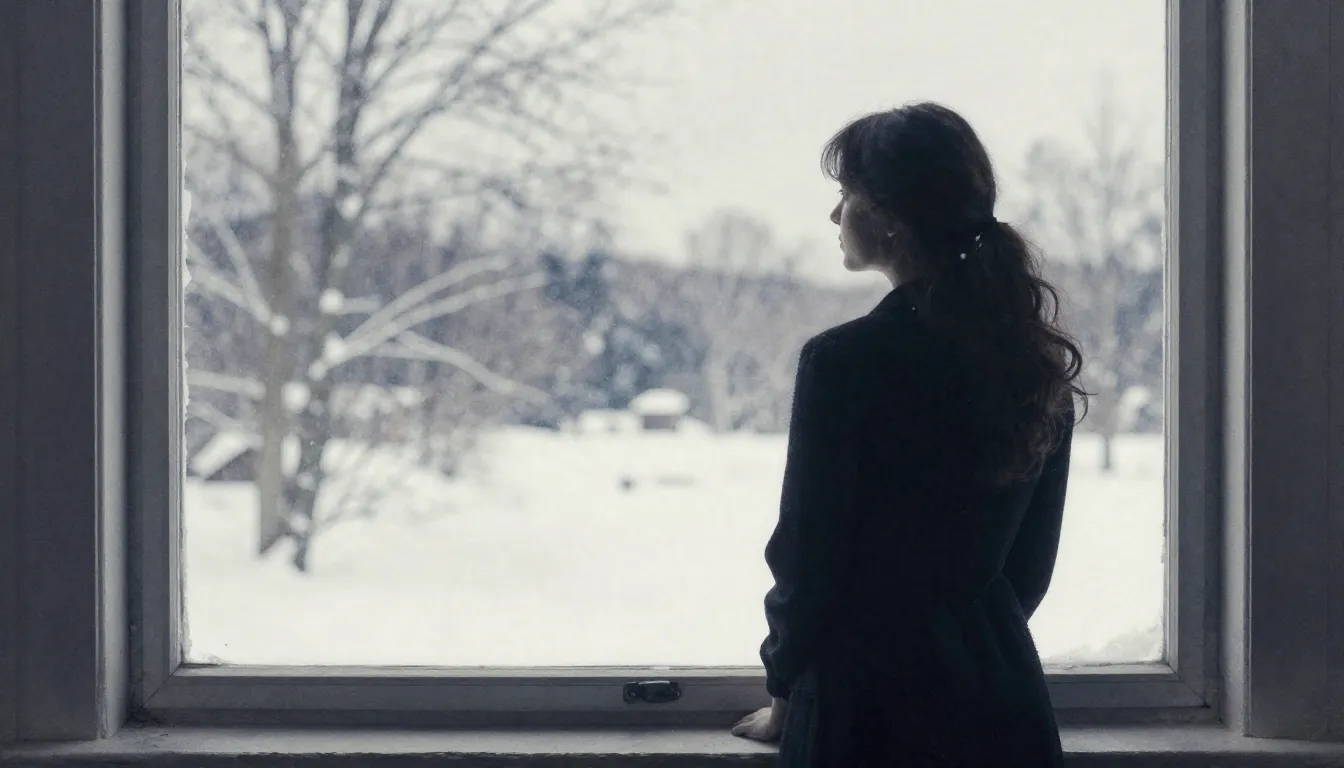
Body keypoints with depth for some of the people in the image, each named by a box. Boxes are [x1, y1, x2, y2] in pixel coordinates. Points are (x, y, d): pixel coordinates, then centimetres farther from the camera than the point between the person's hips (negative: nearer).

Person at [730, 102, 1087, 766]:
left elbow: (806, 559, -10)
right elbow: (1033, 560, 10)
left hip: (872, 699, -6)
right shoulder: (1034, 358, 3)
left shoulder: (843, 363, -16)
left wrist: (784, 689, 4)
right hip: (1001, 693, 6)